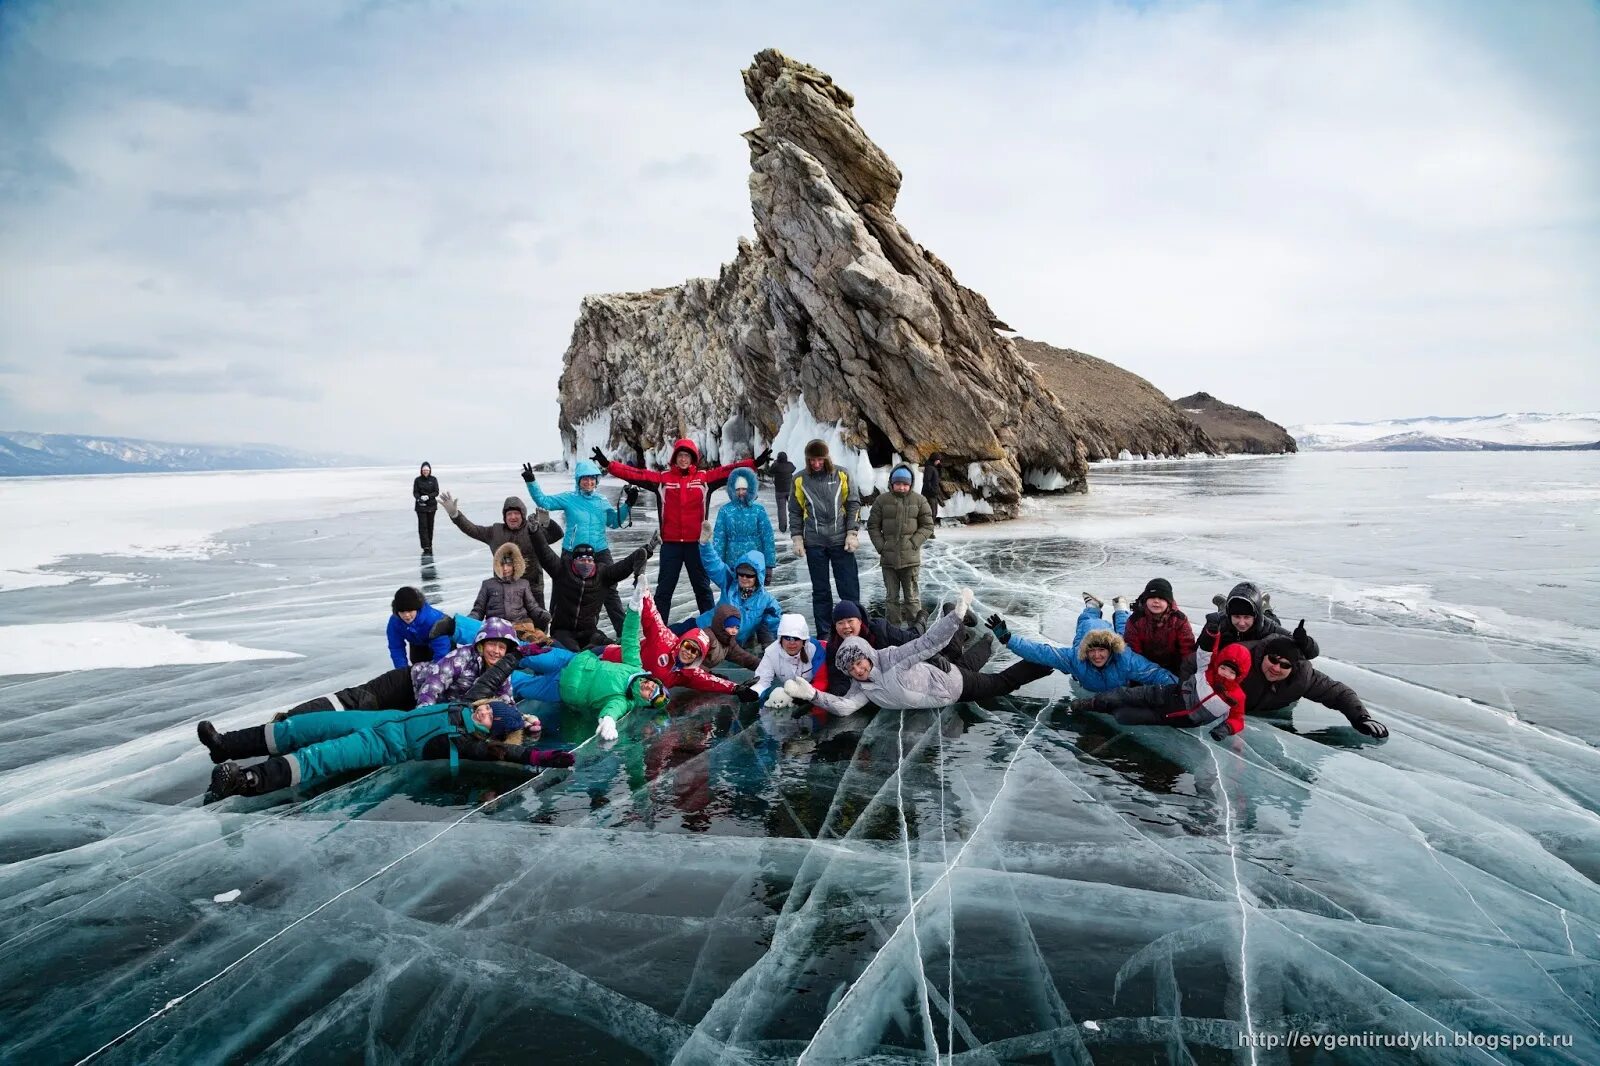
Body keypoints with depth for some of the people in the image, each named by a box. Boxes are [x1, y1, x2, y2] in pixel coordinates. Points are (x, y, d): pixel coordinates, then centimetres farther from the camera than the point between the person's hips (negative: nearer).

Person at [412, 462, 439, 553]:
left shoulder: (433, 479, 2)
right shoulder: (417, 480, 1)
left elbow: (436, 492, -2)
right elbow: (415, 492, -2)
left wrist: (428, 496, -19)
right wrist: (419, 499, -22)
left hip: (431, 505, 1)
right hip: (421, 506, -1)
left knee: (430, 526, 7)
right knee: (423, 526, -9)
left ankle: (430, 546, 19)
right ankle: (426, 548, -11)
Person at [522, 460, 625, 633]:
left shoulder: (602, 501, 7)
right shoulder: (568, 499, 0)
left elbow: (614, 522, 12)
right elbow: (543, 501, -4)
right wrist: (531, 482, -14)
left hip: (600, 553, 1)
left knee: (610, 592, 1)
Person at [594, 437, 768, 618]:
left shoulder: (704, 477, 2)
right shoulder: (663, 478, 1)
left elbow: (728, 470, -5)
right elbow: (637, 474, -3)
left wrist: (755, 463, -14)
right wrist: (608, 464, -10)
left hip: (696, 542, 1)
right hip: (670, 543, 0)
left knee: (702, 586, 14)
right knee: (664, 587, 7)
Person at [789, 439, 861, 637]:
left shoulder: (841, 476, 2)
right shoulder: (801, 480, 3)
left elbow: (853, 504, 4)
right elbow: (795, 511, 9)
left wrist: (852, 533, -3)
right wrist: (796, 537, 2)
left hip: (841, 541, -1)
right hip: (814, 543, 1)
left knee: (850, 588, 0)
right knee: (820, 590, 8)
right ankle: (824, 634, 15)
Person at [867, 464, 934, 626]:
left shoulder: (919, 501, -1)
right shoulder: (882, 500, 0)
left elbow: (927, 526, 3)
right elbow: (873, 526, 6)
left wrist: (913, 543, -9)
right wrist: (881, 546, -4)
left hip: (910, 558, -1)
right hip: (888, 558, 1)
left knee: (911, 597, 6)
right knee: (892, 597, 10)